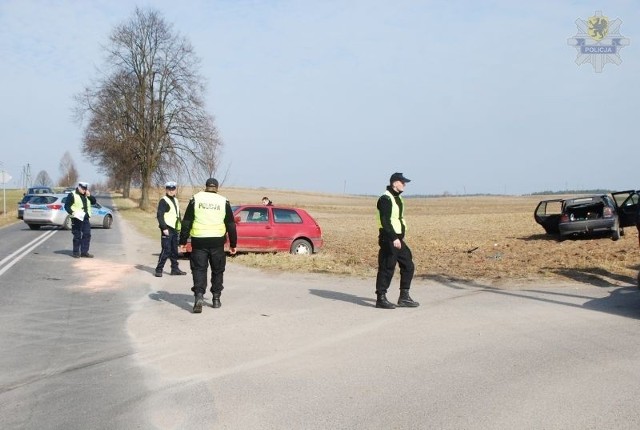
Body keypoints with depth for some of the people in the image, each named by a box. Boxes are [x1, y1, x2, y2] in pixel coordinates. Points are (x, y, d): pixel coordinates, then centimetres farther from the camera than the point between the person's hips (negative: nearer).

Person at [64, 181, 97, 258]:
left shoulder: (86, 195, 16)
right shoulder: (72, 195, -5)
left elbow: (94, 202, 14)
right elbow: (67, 206, -8)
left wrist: (89, 195, -2)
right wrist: (72, 212, -24)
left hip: (85, 218, 6)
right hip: (77, 219, -6)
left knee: (87, 235, 5)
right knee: (77, 236, -2)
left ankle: (84, 252, 11)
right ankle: (76, 252, 7)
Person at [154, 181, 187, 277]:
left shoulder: (176, 200, 18)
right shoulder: (163, 201, -7)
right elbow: (160, 215, -14)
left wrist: (180, 228, 18)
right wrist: (164, 228, -20)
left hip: (175, 229, 8)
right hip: (167, 229, -8)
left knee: (174, 250, 13)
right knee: (166, 250, -11)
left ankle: (175, 268, 20)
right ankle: (159, 269, -5)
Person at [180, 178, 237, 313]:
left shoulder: (196, 199, 3)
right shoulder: (224, 202, 6)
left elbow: (186, 222, 1)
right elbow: (231, 225, 8)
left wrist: (183, 241, 5)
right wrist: (233, 244, 15)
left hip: (199, 241, -1)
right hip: (217, 241, 1)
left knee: (199, 269, 2)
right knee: (217, 270, 14)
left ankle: (199, 295, -17)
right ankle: (216, 298, 19)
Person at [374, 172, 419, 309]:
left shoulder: (398, 198, 16)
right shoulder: (386, 198, -14)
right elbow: (385, 221, -21)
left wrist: (400, 237, 20)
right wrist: (393, 238, -26)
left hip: (398, 239, 10)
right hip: (389, 239, -10)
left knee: (408, 266, 11)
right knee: (387, 268, -5)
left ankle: (404, 297, 19)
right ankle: (381, 298, 4)